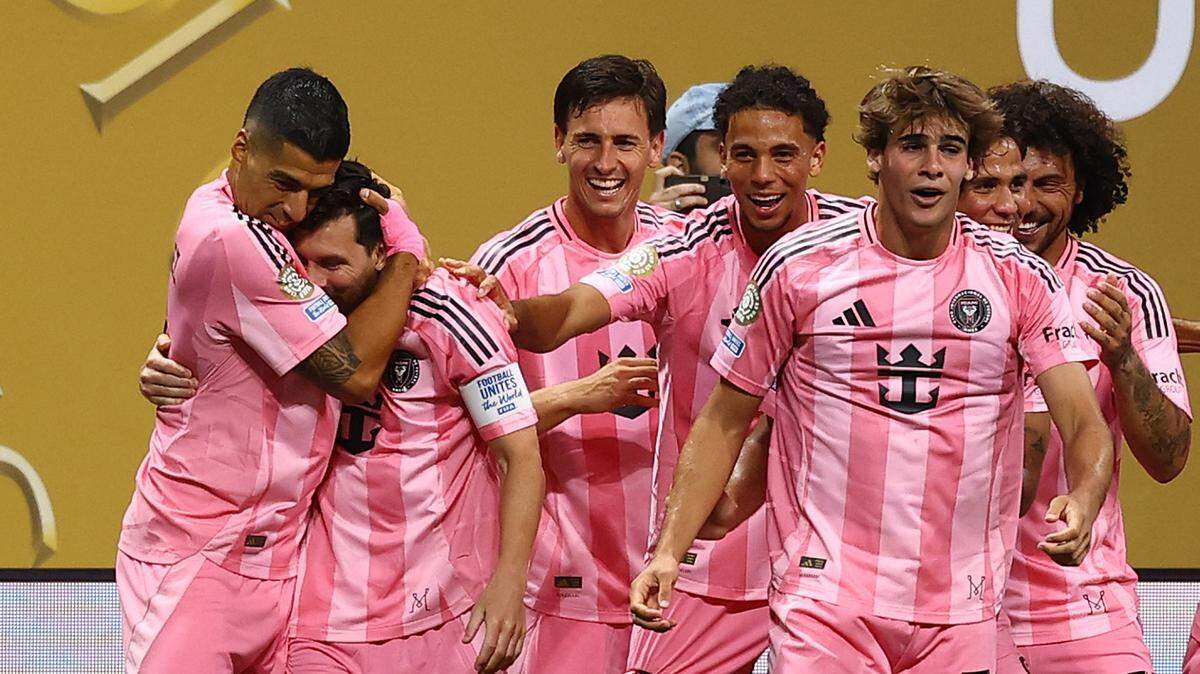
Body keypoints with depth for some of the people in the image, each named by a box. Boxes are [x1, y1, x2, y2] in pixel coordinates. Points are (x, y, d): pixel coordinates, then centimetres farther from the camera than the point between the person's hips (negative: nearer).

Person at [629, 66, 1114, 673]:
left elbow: (1085, 424, -3)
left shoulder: (1019, 278, 3)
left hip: (960, 614, 2)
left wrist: (1082, 503, -26)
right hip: (824, 595, -2)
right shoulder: (798, 267, 0)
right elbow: (723, 422, 6)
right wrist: (668, 551, -4)